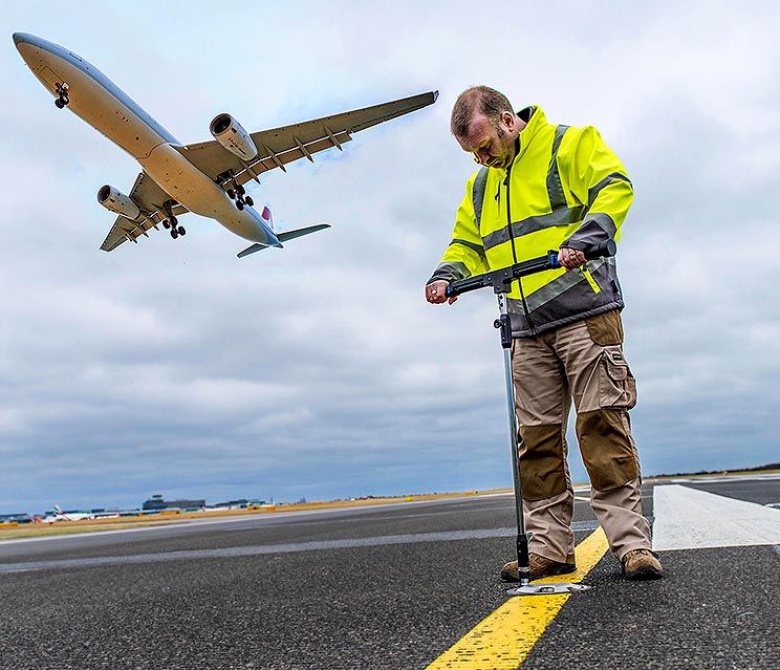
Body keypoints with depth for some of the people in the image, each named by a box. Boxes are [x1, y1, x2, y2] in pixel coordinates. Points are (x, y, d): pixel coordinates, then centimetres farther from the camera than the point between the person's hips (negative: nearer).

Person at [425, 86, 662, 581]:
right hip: (528, 332, 6)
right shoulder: (479, 186, 21)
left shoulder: (569, 144, 4)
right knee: (537, 439, 4)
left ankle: (631, 542, 0)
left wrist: (583, 238, -25)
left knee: (603, 425, -7)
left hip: (586, 313, -5)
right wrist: (447, 275, 1)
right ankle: (550, 547, 10)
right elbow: (467, 245, 22)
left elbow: (615, 188, -8)